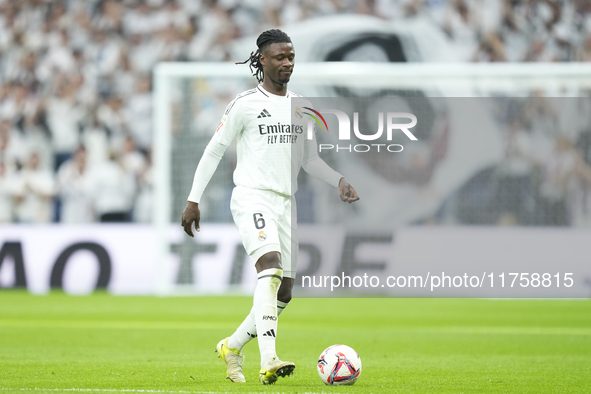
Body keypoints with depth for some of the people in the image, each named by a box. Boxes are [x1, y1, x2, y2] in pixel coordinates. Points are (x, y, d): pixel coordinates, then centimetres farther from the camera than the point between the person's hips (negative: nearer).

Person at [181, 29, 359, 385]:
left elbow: (310, 159, 21)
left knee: (284, 293, 5)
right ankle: (269, 361, -39)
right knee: (271, 266, -29)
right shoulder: (245, 104, -3)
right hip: (252, 197, -7)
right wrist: (193, 201, -3)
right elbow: (214, 151, 1)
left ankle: (232, 348, 28)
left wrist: (340, 181, 4)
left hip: (286, 204, 7)